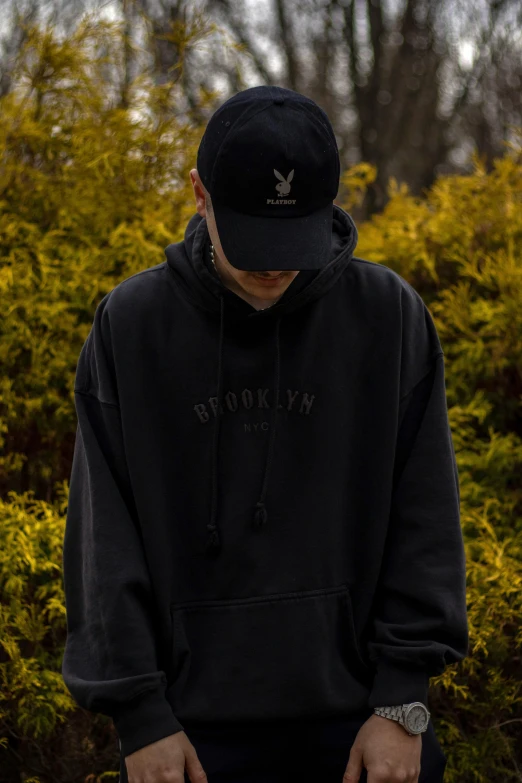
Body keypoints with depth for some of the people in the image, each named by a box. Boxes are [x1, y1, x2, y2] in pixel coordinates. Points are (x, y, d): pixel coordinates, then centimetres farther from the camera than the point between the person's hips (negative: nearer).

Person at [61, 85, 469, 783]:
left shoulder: (390, 315, -2)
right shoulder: (130, 325, -1)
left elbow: (424, 518, -1)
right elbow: (106, 537, -1)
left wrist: (403, 701, -6)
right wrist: (139, 715, -5)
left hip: (359, 721, 0)